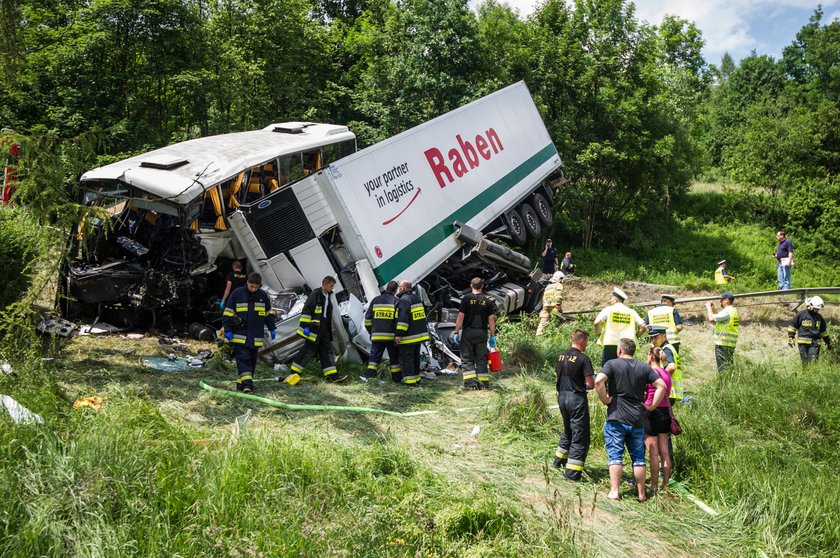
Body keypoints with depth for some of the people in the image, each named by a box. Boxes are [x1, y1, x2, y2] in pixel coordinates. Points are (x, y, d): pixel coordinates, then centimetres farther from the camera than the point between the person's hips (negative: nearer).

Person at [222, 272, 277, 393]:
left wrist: (272, 328, 15)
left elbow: (269, 313, 17)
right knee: (243, 358, -12)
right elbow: (228, 313, -1)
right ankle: (247, 383, -17)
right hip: (240, 336, -4)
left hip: (256, 336, 4)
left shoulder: (263, 295, 5)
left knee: (252, 360, 8)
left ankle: (241, 383, 18)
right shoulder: (237, 293, -5)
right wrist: (227, 330, -6)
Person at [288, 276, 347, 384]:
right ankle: (294, 373, 1)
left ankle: (332, 375, 8)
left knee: (327, 350, 6)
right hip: (313, 329, -9)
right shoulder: (315, 294, -11)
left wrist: (329, 330, 25)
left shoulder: (328, 297, 16)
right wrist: (305, 326, -19)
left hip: (323, 329, 9)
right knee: (309, 349, -7)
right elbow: (306, 310, -15)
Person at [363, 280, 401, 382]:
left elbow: (368, 318, 12)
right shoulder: (396, 301, -3)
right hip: (391, 335, -2)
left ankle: (369, 375, -8)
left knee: (374, 356, 5)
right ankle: (397, 378, 18)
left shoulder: (375, 300, 9)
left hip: (377, 335, 2)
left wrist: (371, 331, 19)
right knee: (394, 357, 10)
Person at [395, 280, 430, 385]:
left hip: (409, 337, -9)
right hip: (419, 334, 9)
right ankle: (416, 378, 24)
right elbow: (423, 314, 23)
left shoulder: (404, 300, -17)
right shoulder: (417, 298, 13)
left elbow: (402, 319, -24)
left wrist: (399, 334, -23)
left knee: (406, 358, -4)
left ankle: (409, 380, -6)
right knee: (415, 357, 17)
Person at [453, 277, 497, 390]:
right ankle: (483, 383, 8)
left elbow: (460, 317, -7)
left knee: (467, 359, 4)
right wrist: (492, 336, 8)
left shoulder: (466, 298, -3)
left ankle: (470, 382, -6)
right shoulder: (488, 300, 4)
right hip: (482, 333, 2)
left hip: (468, 333, -2)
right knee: (481, 359, 9)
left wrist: (456, 332, -2)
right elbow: (491, 319, 3)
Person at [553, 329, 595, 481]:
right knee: (580, 436, 0)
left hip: (562, 396, 7)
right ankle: (572, 472, -2)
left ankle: (559, 460, 38)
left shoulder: (561, 357, 7)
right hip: (577, 398, -7)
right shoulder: (583, 359, -14)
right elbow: (591, 384, -15)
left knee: (568, 431, 26)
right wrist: (586, 385, 7)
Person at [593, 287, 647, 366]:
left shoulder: (608, 309, 3)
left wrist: (598, 335, 5)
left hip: (610, 344, -3)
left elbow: (597, 322, -9)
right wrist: (635, 336, 16)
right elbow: (643, 326, 6)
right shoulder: (632, 312, 11)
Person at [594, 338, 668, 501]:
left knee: (615, 456, 0)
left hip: (615, 419, -3)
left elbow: (598, 381, -21)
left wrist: (605, 400, -9)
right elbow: (662, 386, 2)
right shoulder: (644, 367, 9)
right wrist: (652, 406, 5)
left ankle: (614, 492, -2)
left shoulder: (612, 364, -3)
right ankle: (641, 493, 17)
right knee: (638, 458, 11)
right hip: (637, 420, 4)